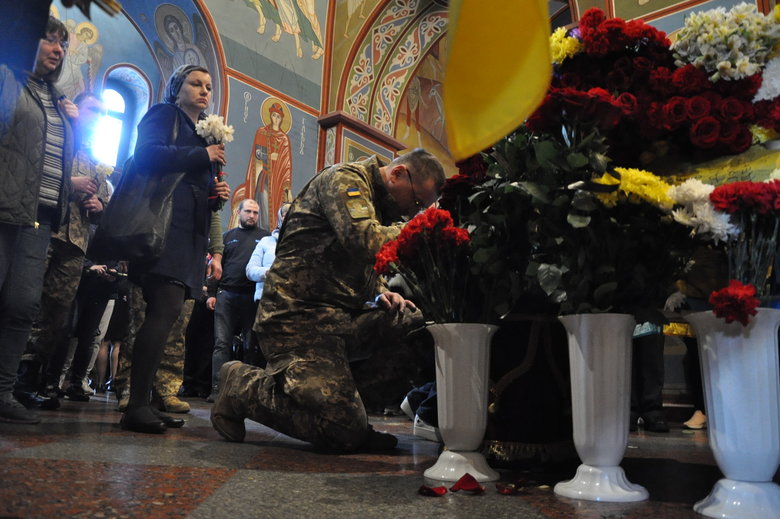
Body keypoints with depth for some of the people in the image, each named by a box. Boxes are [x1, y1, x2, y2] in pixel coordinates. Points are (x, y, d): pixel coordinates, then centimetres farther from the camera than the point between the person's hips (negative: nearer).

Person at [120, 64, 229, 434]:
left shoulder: (205, 133, 27)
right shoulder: (163, 114, 6)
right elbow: (147, 154, -14)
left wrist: (215, 190, 7)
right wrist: (203, 155, -10)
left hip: (188, 232, 8)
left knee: (164, 312, 4)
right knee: (166, 309, -19)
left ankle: (142, 403, 7)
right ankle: (137, 405, -15)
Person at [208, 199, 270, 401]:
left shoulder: (265, 236, 11)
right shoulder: (227, 236, 17)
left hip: (254, 297, -1)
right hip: (227, 295, 1)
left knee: (252, 345, 3)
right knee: (222, 343, -4)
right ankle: (217, 388, -5)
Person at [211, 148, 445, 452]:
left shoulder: (380, 202, 22)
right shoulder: (345, 178, -7)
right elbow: (365, 241, -25)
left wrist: (381, 293, 7)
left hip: (340, 317, 10)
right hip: (299, 316, -10)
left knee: (419, 325, -9)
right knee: (346, 432, -17)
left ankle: (347, 394, 3)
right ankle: (243, 386, 2)